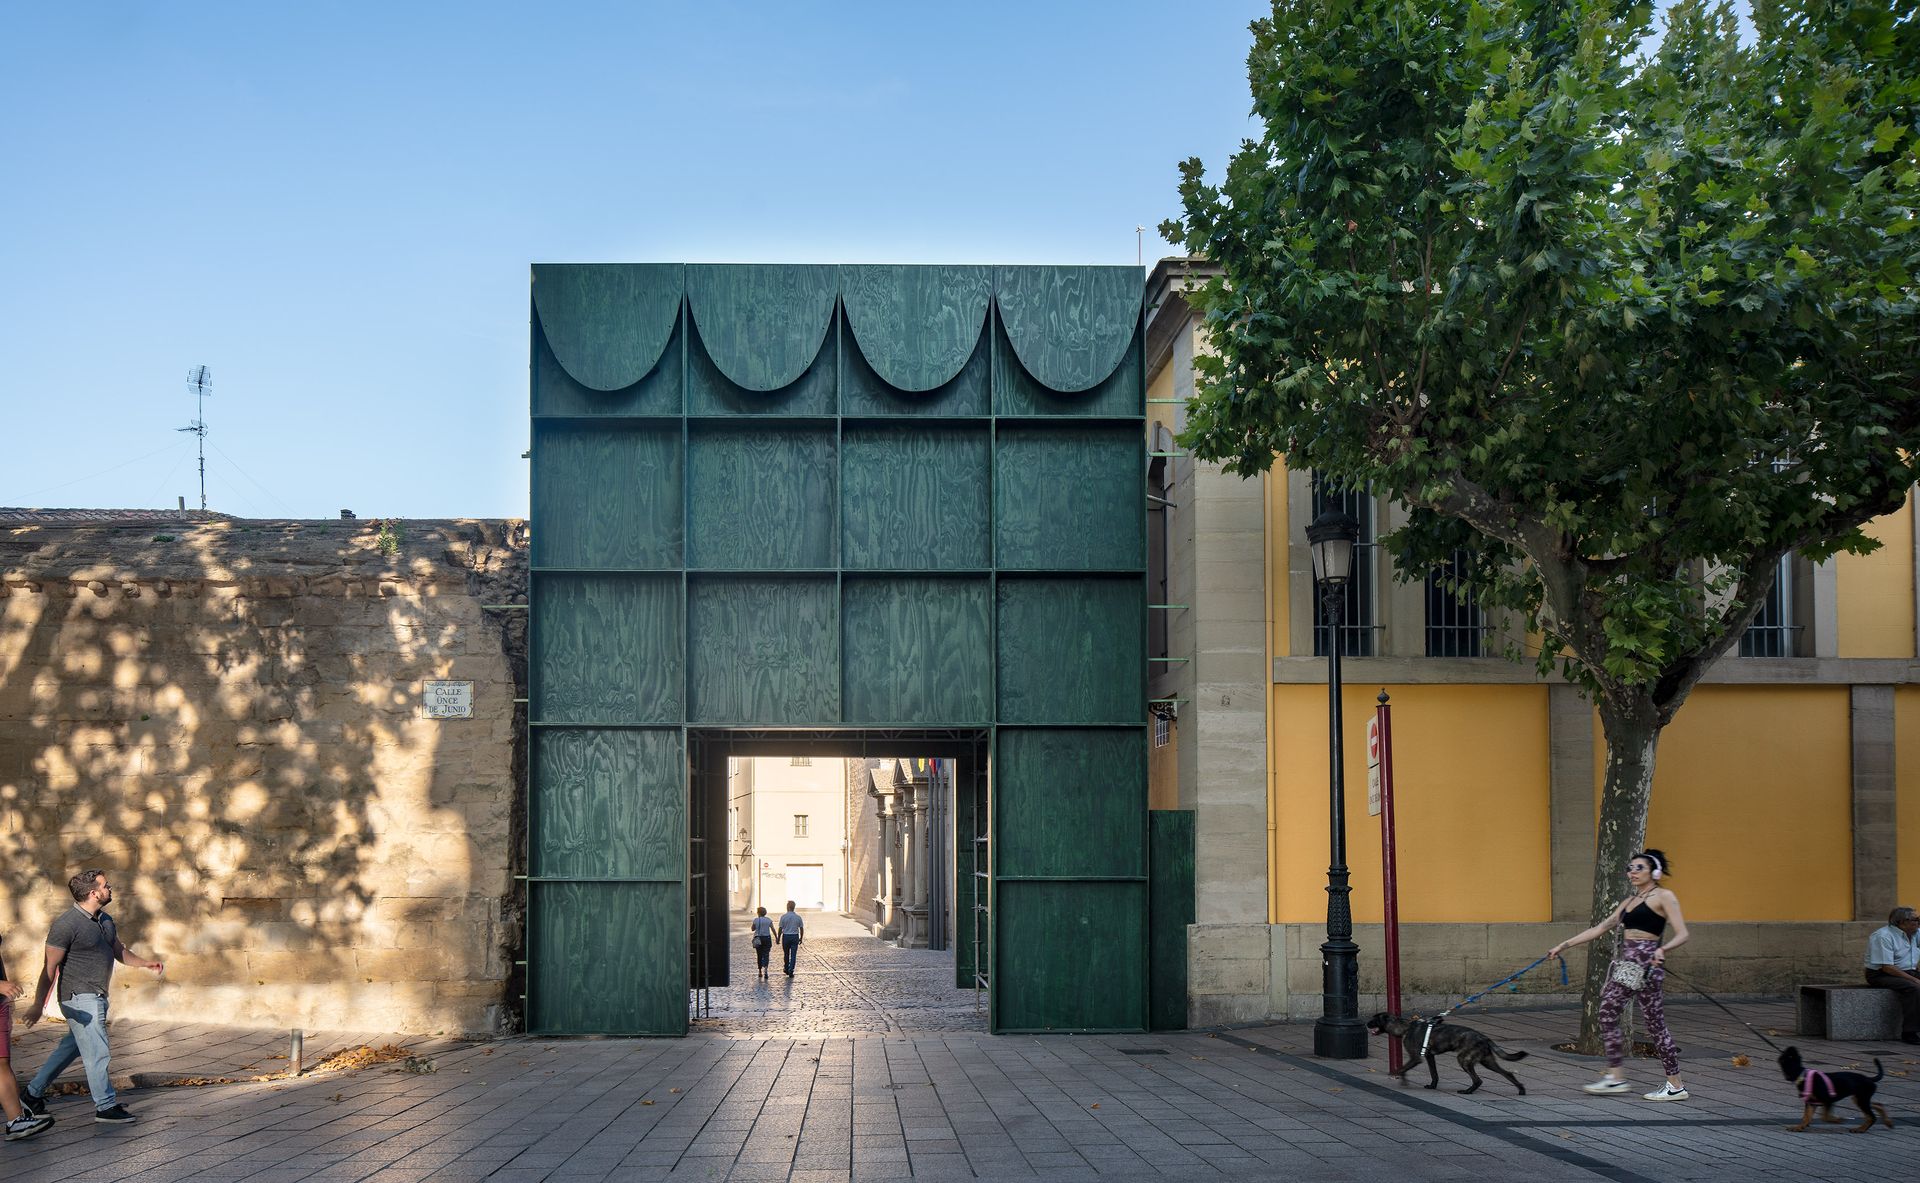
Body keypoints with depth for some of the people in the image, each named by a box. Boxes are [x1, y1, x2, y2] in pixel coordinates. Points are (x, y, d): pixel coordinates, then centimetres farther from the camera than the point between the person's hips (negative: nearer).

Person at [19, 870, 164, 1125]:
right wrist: (38, 1005, -18)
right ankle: (106, 1107, 4)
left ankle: (34, 1093, 28)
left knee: (70, 1048, 17)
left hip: (96, 997, 9)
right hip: (80, 999, -9)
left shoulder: (104, 920, 10)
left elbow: (119, 951, 22)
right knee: (98, 1053, -5)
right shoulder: (67, 924, -17)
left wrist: (146, 963, 7)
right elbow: (50, 967, -17)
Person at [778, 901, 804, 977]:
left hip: (786, 936, 0)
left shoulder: (783, 916, -7)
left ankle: (786, 969, 31)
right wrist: (801, 938, 14)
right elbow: (802, 929, 3)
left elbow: (780, 928, -6)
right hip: (795, 936, 0)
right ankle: (791, 971, -8)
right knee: (793, 955, 1)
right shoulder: (798, 917, -1)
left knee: (786, 954, 17)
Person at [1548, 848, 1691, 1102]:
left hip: (1646, 964, -8)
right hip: (1626, 963, 8)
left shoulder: (1664, 897, -3)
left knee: (1655, 1023, -5)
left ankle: (1676, 1086, 3)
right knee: (1607, 1015, 3)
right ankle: (1615, 1078, 8)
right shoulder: (1630, 901, 19)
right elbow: (1602, 928, 21)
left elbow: (1682, 934, -12)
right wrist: (1565, 945, 17)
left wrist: (1663, 949, -32)